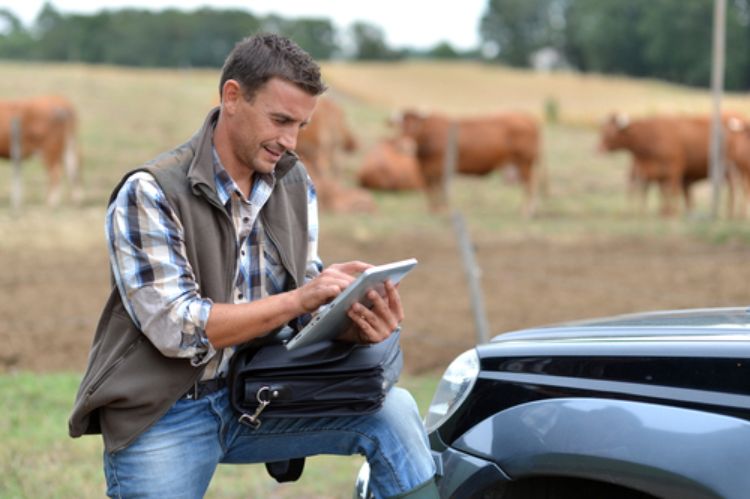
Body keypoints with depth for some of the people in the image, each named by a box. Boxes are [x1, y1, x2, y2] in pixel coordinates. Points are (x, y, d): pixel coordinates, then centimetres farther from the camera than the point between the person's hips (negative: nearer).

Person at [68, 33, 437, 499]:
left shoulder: (295, 185, 4)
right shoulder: (149, 193, -14)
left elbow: (307, 312, 5)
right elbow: (177, 328, -21)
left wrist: (356, 324, -18)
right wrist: (299, 298, -26)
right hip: (163, 419, -4)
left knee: (393, 410, -15)